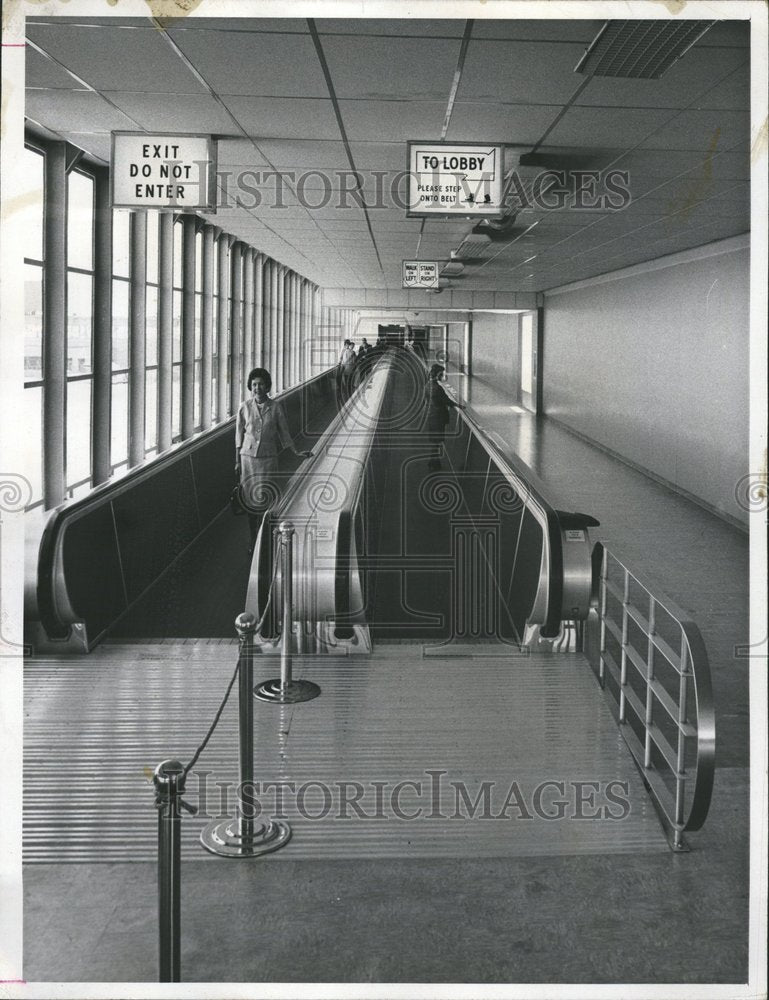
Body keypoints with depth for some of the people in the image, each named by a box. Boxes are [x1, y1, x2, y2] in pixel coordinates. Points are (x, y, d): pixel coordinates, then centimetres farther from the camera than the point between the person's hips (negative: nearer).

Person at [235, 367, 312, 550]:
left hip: (268, 458, -1)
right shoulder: (245, 407, -1)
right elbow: (239, 435, 6)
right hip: (248, 456, 1)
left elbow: (284, 432, 9)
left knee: (265, 499, -6)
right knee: (250, 499, 4)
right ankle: (253, 542, 15)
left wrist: (296, 453, 6)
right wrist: (237, 461, 7)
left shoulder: (276, 407, -2)